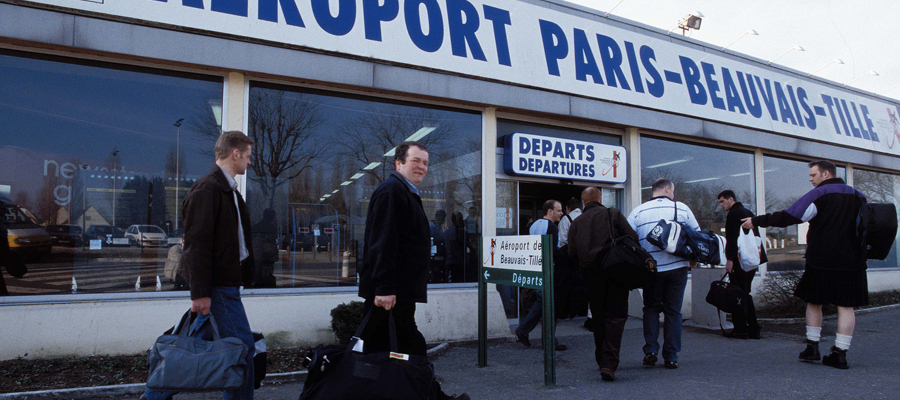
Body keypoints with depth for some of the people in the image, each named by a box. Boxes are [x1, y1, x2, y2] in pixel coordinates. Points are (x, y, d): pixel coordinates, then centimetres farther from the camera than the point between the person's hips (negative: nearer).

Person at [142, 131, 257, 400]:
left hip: (225, 282, 10)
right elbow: (197, 243, -19)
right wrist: (200, 292, -21)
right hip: (218, 286, -10)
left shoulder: (227, 189, 16)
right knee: (242, 347, -3)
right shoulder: (207, 188, -14)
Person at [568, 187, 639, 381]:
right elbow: (633, 237, -6)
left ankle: (602, 361, 23)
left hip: (592, 276, 2)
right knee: (615, 317, -2)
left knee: (599, 319, 15)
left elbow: (572, 253, 0)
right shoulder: (613, 214, 1)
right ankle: (609, 364, -13)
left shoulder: (576, 222, 6)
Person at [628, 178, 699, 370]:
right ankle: (671, 356, 11)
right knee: (673, 311, 9)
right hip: (677, 267, 0)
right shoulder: (682, 208, 3)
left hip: (651, 269, 0)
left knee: (651, 308, 15)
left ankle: (650, 351, 7)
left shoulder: (638, 212, 1)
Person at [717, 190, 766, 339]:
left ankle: (741, 329, -4)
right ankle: (753, 329, 15)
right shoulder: (748, 212, 19)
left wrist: (730, 259, -19)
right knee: (745, 294, 14)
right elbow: (756, 236, 21)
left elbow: (732, 239, -18)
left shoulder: (734, 214, -10)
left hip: (739, 260, -9)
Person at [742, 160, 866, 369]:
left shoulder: (819, 195, -7)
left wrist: (757, 221, -9)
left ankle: (812, 347, 13)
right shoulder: (858, 196, 13)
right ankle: (840, 353, 2)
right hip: (852, 261, 5)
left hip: (822, 259, -4)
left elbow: (789, 217, -13)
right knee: (846, 306, 3)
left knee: (814, 302, 9)